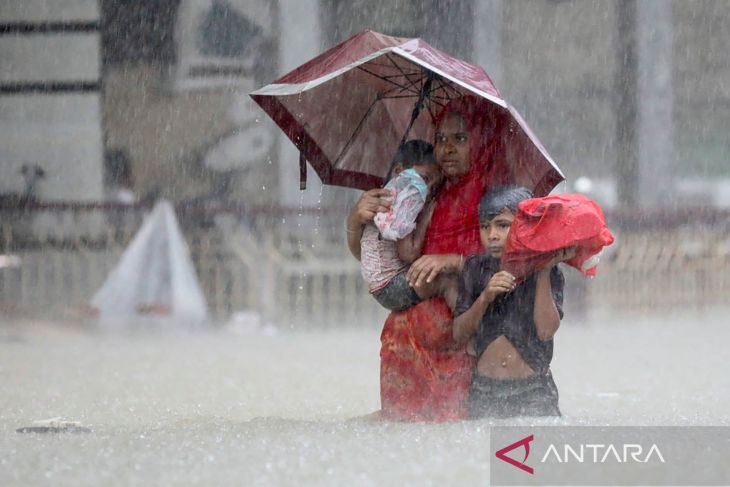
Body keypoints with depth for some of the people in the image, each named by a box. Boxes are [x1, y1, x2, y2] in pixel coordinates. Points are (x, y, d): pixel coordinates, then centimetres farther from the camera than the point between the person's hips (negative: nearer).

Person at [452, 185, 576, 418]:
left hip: (533, 392, -2)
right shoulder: (476, 268, 7)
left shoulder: (549, 274, 0)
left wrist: (543, 272, -13)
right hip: (484, 392, 2)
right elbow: (459, 334, 2)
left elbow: (546, 331, -14)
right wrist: (485, 298, -14)